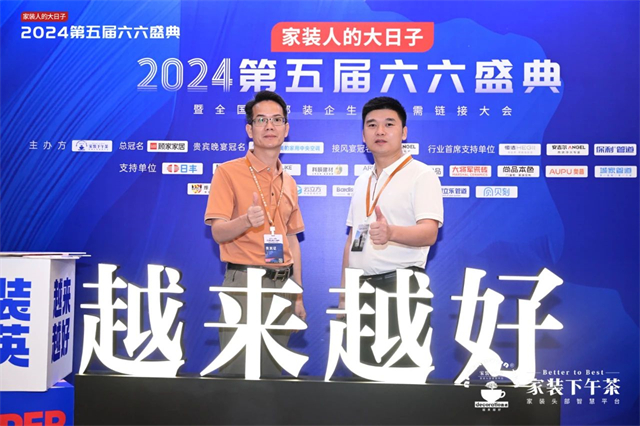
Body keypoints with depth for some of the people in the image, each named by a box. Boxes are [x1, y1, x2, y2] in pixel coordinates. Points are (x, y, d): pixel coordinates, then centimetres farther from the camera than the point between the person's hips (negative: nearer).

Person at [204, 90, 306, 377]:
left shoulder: (288, 182, 13)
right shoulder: (229, 172, -4)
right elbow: (218, 232, -10)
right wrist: (247, 220, -32)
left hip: (283, 283, 5)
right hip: (244, 281, -5)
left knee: (272, 370, 10)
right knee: (237, 369, -1)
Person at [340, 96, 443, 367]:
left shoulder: (421, 175, -5)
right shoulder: (362, 181, 16)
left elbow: (429, 232, -17)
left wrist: (391, 232, -37)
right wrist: (344, 290, 13)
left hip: (401, 284, -6)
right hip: (361, 286, 7)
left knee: (401, 364, -7)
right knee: (363, 365, 10)